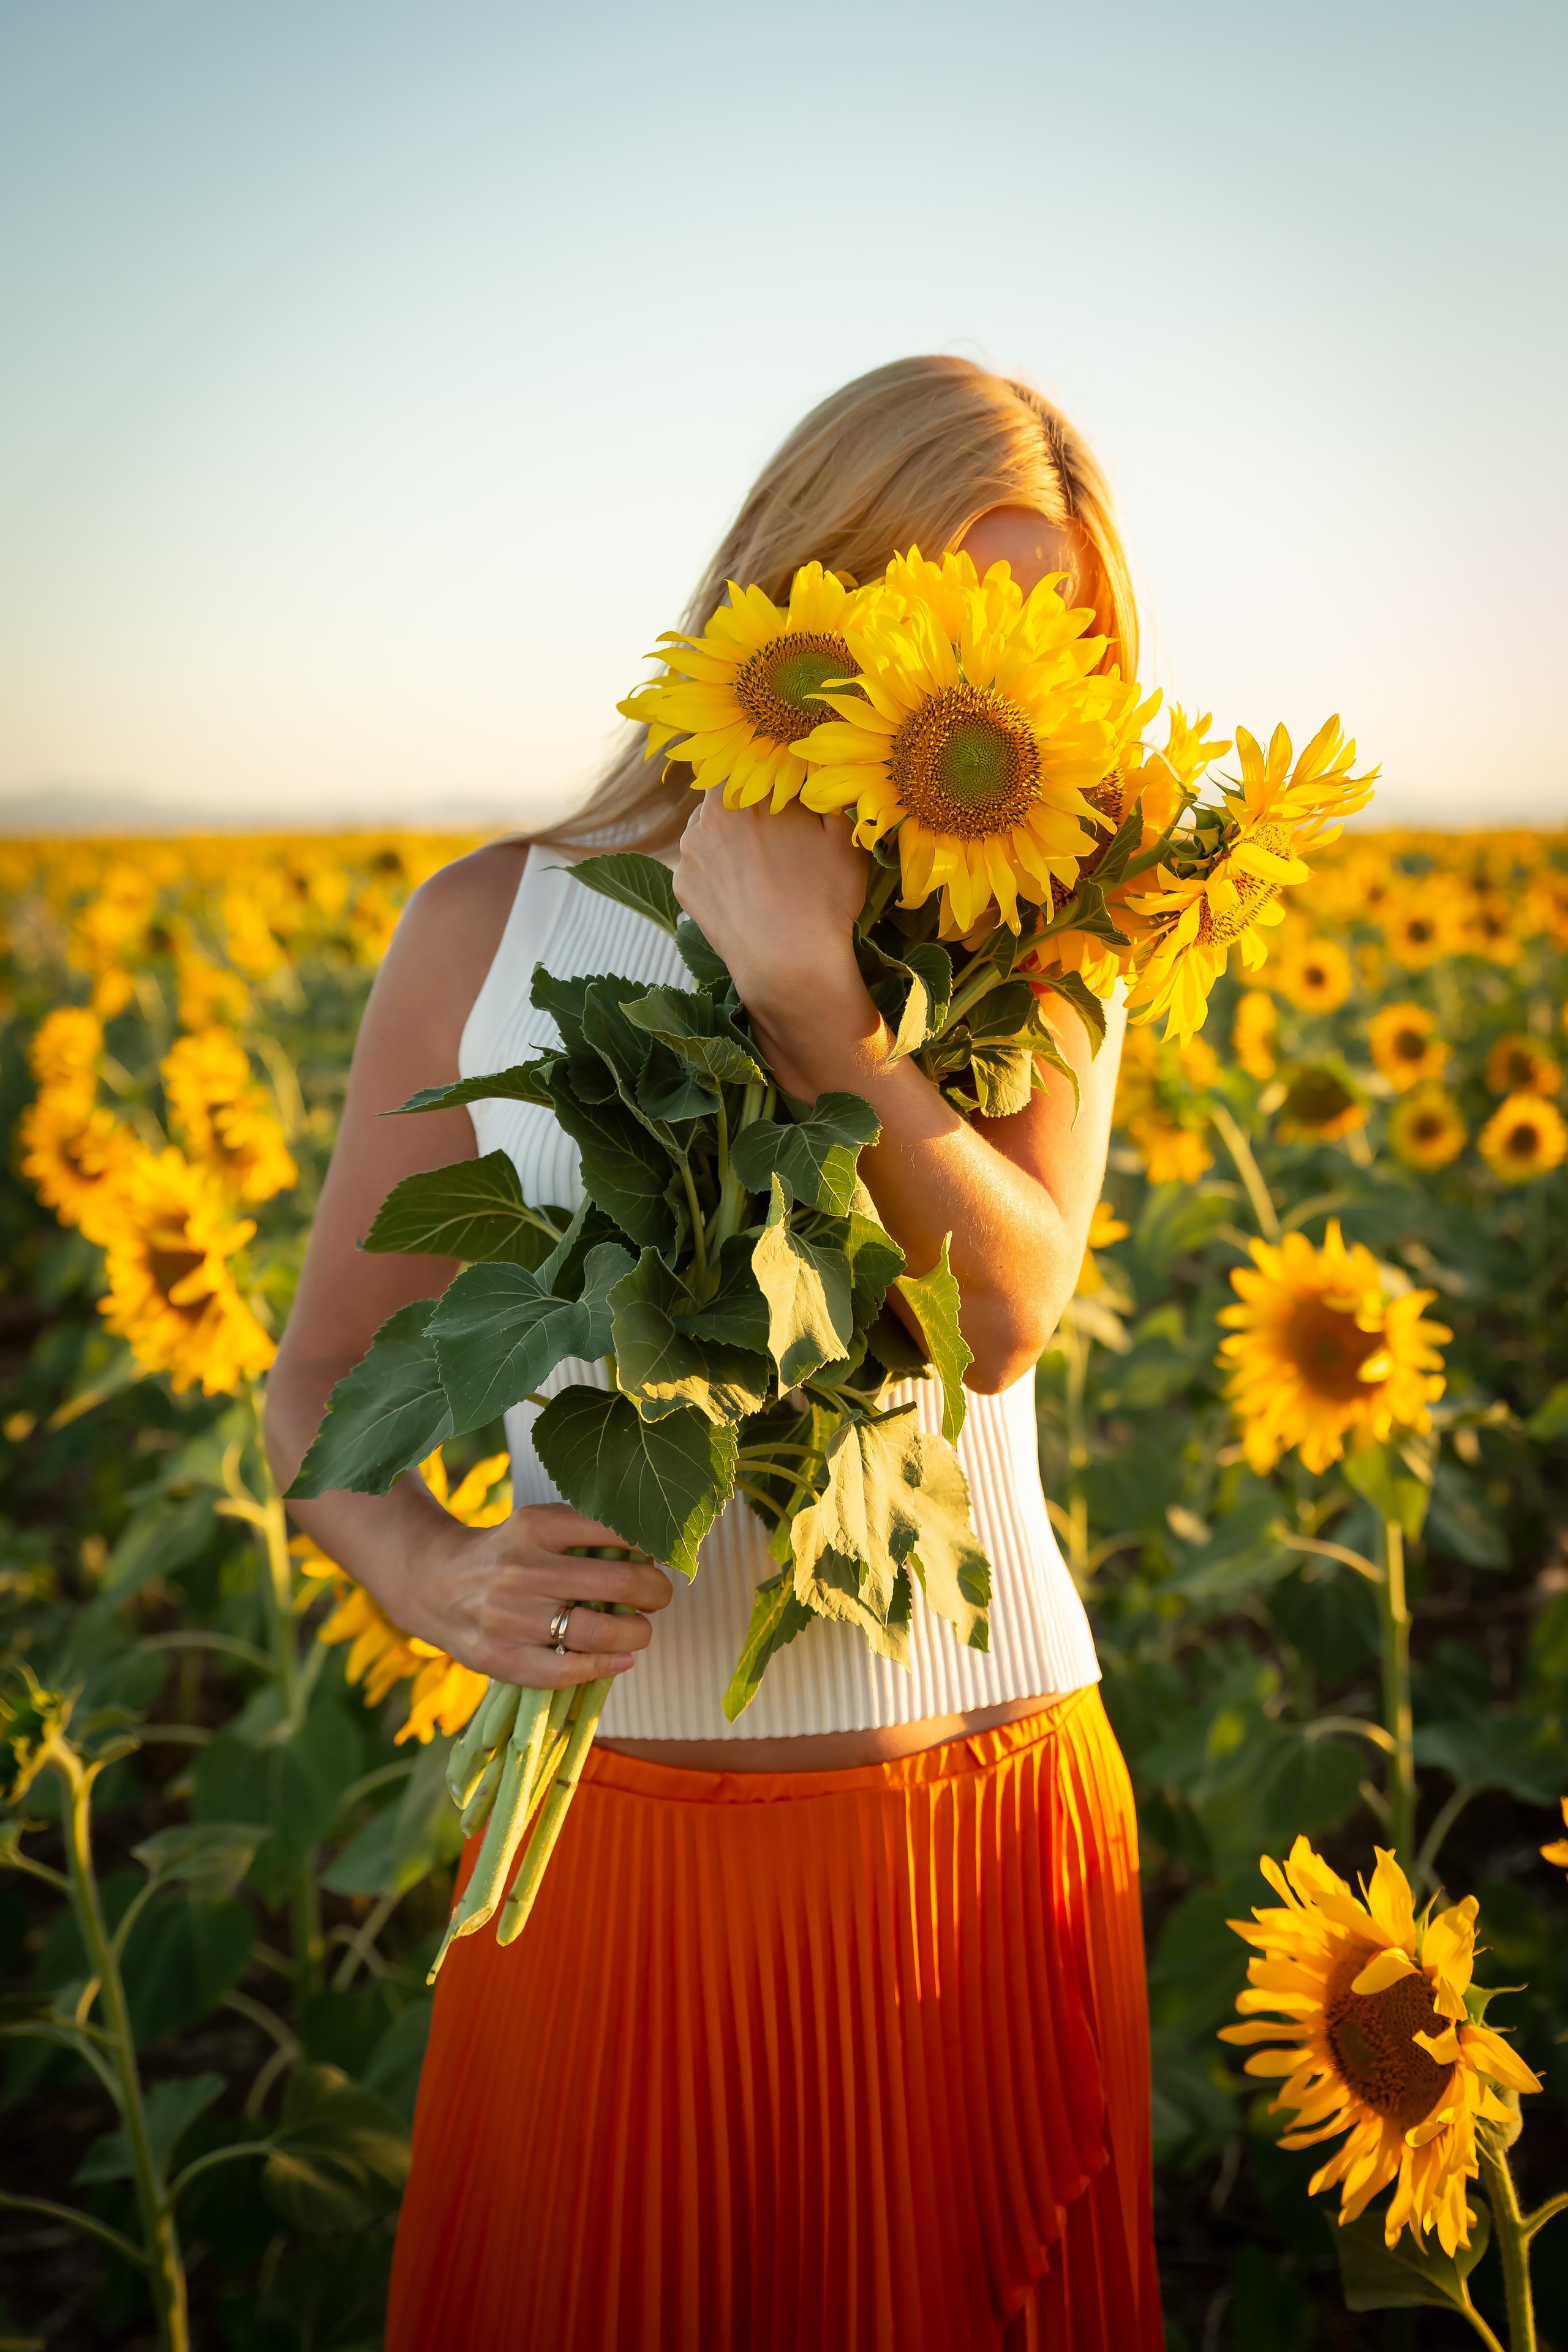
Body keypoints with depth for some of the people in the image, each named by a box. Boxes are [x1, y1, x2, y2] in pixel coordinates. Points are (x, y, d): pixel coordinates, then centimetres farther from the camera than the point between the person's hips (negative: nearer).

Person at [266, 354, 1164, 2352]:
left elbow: (1009, 1311, -18)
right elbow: (319, 1387, 1)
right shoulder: (491, 930, -2)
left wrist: (812, 1001, -28)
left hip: (985, 1809, 1)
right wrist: (424, 1571, -19)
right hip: (608, 1817, 0)